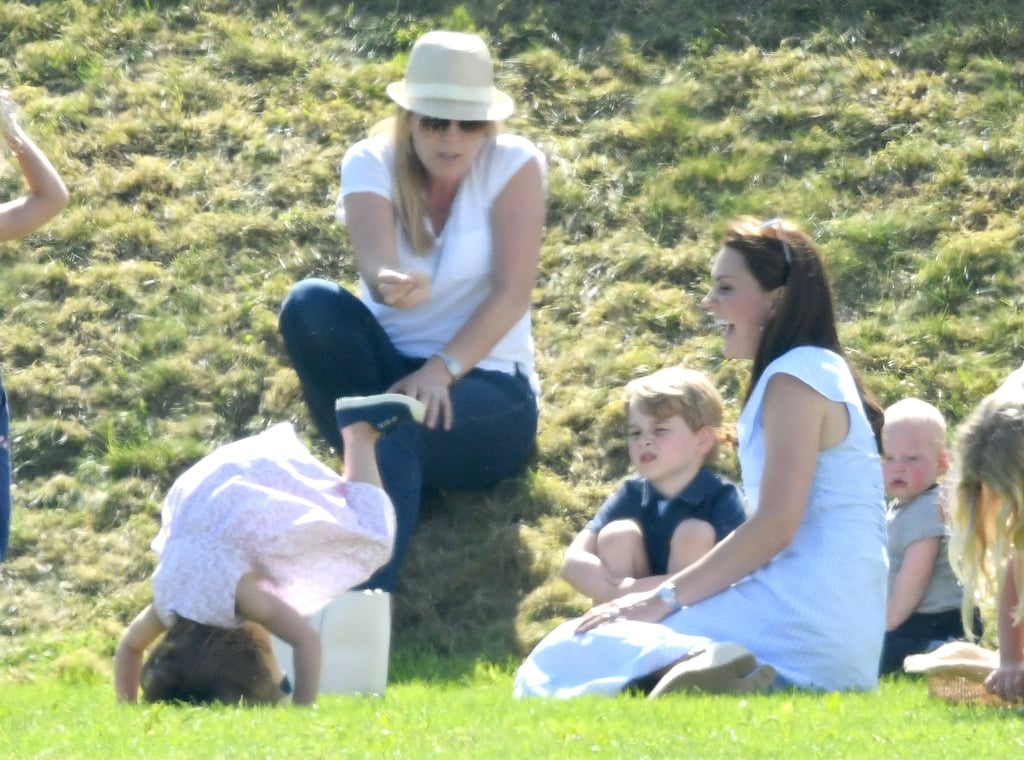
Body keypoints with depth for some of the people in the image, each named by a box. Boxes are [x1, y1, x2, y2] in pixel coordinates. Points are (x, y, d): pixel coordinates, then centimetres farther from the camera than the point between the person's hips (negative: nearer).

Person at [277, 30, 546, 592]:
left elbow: (512, 292, -16)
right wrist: (394, 285, -50)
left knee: (399, 427, -38)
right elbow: (374, 264, -25)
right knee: (311, 304, -27)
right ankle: (374, 459, -24)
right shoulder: (371, 162, -6)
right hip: (388, 370, 3)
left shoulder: (514, 164, -10)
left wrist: (442, 370, -27)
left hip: (486, 383, -3)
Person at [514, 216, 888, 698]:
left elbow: (775, 526, -15)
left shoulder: (796, 376, -7)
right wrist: (671, 596, 14)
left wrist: (664, 598, -11)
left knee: (572, 656, -14)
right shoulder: (819, 371, 24)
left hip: (806, 619, -10)